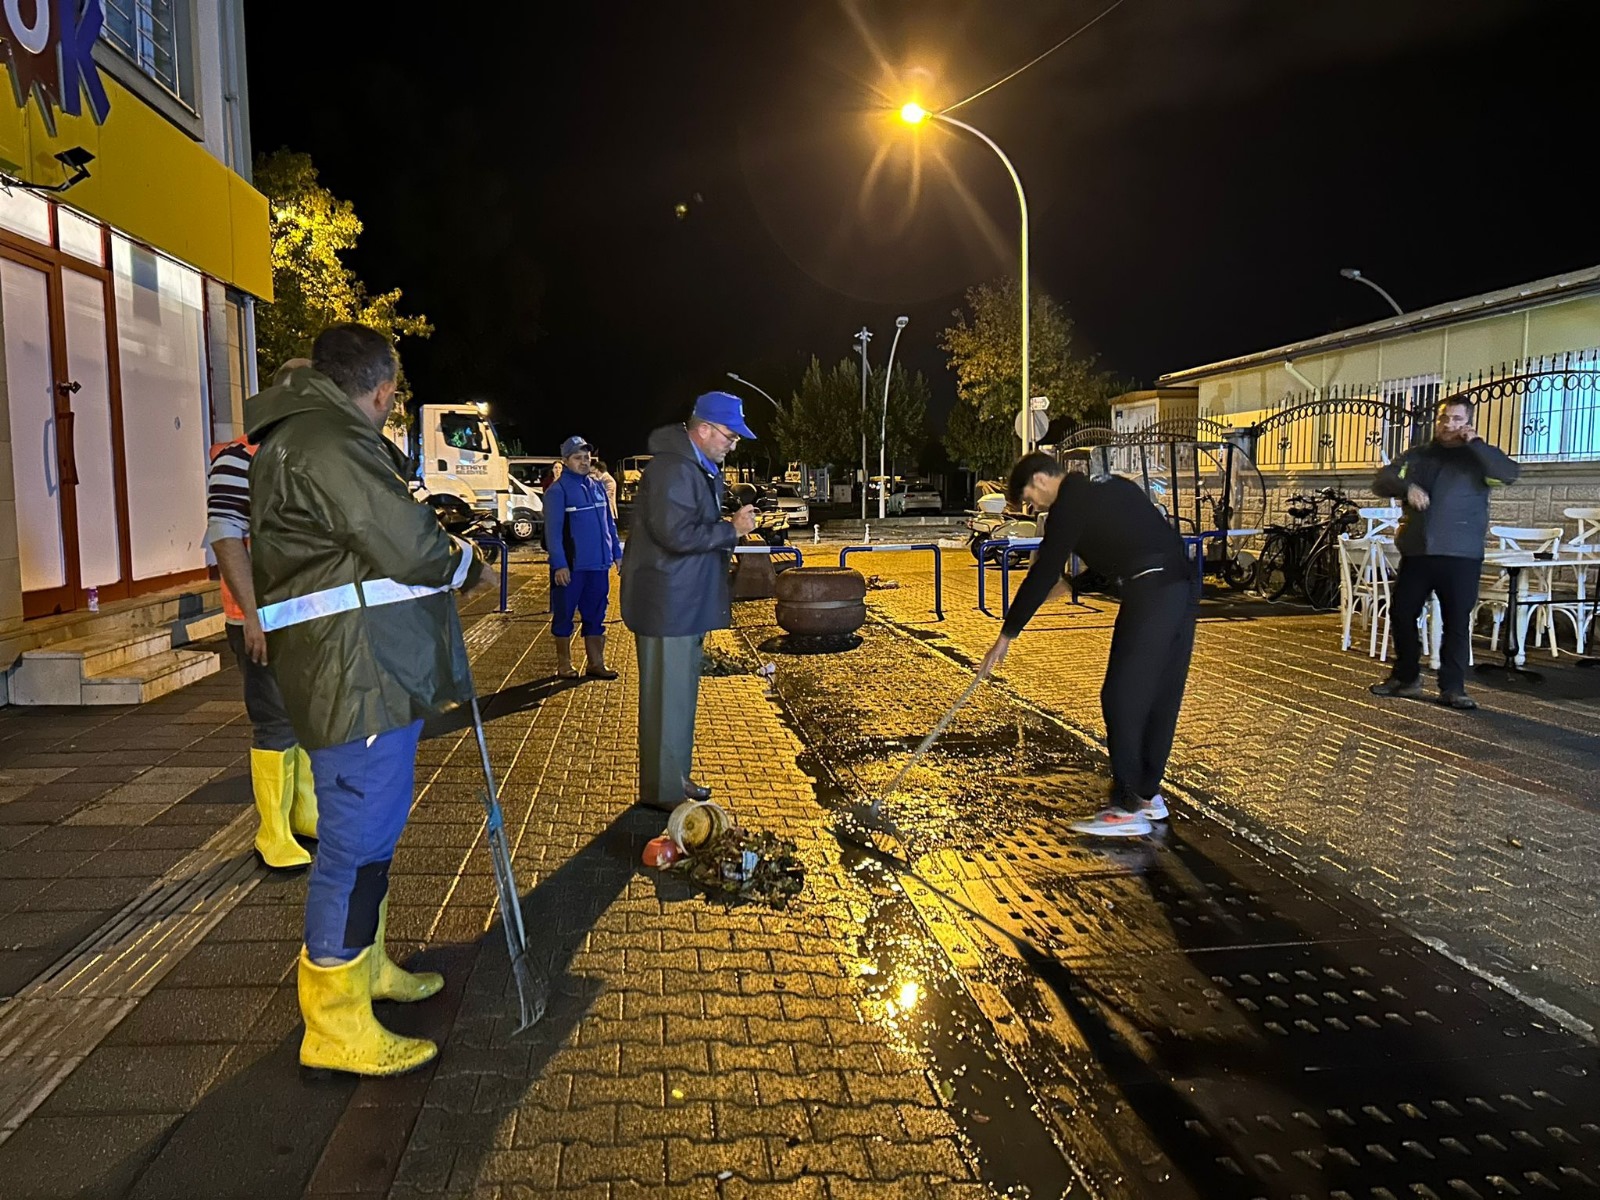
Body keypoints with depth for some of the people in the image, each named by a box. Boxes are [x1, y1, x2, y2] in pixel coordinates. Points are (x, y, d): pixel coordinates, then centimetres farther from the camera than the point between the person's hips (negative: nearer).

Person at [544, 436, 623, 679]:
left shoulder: (598, 486, 11)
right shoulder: (557, 491, -8)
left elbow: (609, 523, 16)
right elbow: (553, 531, -12)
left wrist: (617, 553, 12)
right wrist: (559, 564, -18)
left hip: (599, 564, 6)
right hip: (571, 567, -6)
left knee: (596, 615, 11)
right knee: (564, 615, 6)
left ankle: (596, 664, 19)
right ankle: (564, 664, 17)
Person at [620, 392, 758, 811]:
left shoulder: (700, 467, 16)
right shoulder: (672, 469, -20)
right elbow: (678, 534, -27)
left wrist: (728, 526, 10)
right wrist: (731, 529, -18)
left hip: (686, 601, 11)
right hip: (666, 603, -11)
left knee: (681, 692, 18)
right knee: (667, 694, -3)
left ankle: (676, 777, 30)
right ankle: (662, 790, 7)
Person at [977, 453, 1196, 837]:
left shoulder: (1070, 504, -6)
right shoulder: (1106, 486, 21)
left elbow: (1041, 575, -8)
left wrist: (1005, 637, -3)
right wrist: (1070, 583, 37)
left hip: (1150, 593, -10)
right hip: (1182, 587, 10)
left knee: (1122, 697, -6)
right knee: (1161, 696, 14)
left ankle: (1129, 808, -3)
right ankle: (1147, 794, 23)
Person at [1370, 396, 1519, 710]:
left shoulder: (1477, 458, 6)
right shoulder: (1418, 455, 13)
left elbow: (1509, 472, -13)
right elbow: (1381, 480, 0)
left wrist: (1476, 443, -14)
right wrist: (1406, 486, -20)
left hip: (1461, 556, -3)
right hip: (1416, 552, 3)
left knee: (1457, 622, -2)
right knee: (1401, 614, 6)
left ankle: (1453, 688, 6)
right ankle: (1406, 677, 22)